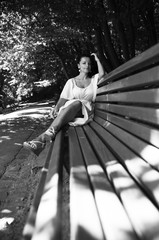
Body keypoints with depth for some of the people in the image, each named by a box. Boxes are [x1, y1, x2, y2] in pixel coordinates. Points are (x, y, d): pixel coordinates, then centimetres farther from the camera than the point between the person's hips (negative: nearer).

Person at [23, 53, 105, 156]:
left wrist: (97, 59, 11)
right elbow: (63, 98, 6)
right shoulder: (71, 81, 18)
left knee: (77, 103, -36)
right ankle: (50, 133, -59)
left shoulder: (94, 79, 21)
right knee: (76, 102, -37)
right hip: (69, 110, 0)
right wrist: (56, 107, -13)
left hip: (87, 112, 0)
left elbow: (102, 74, -2)